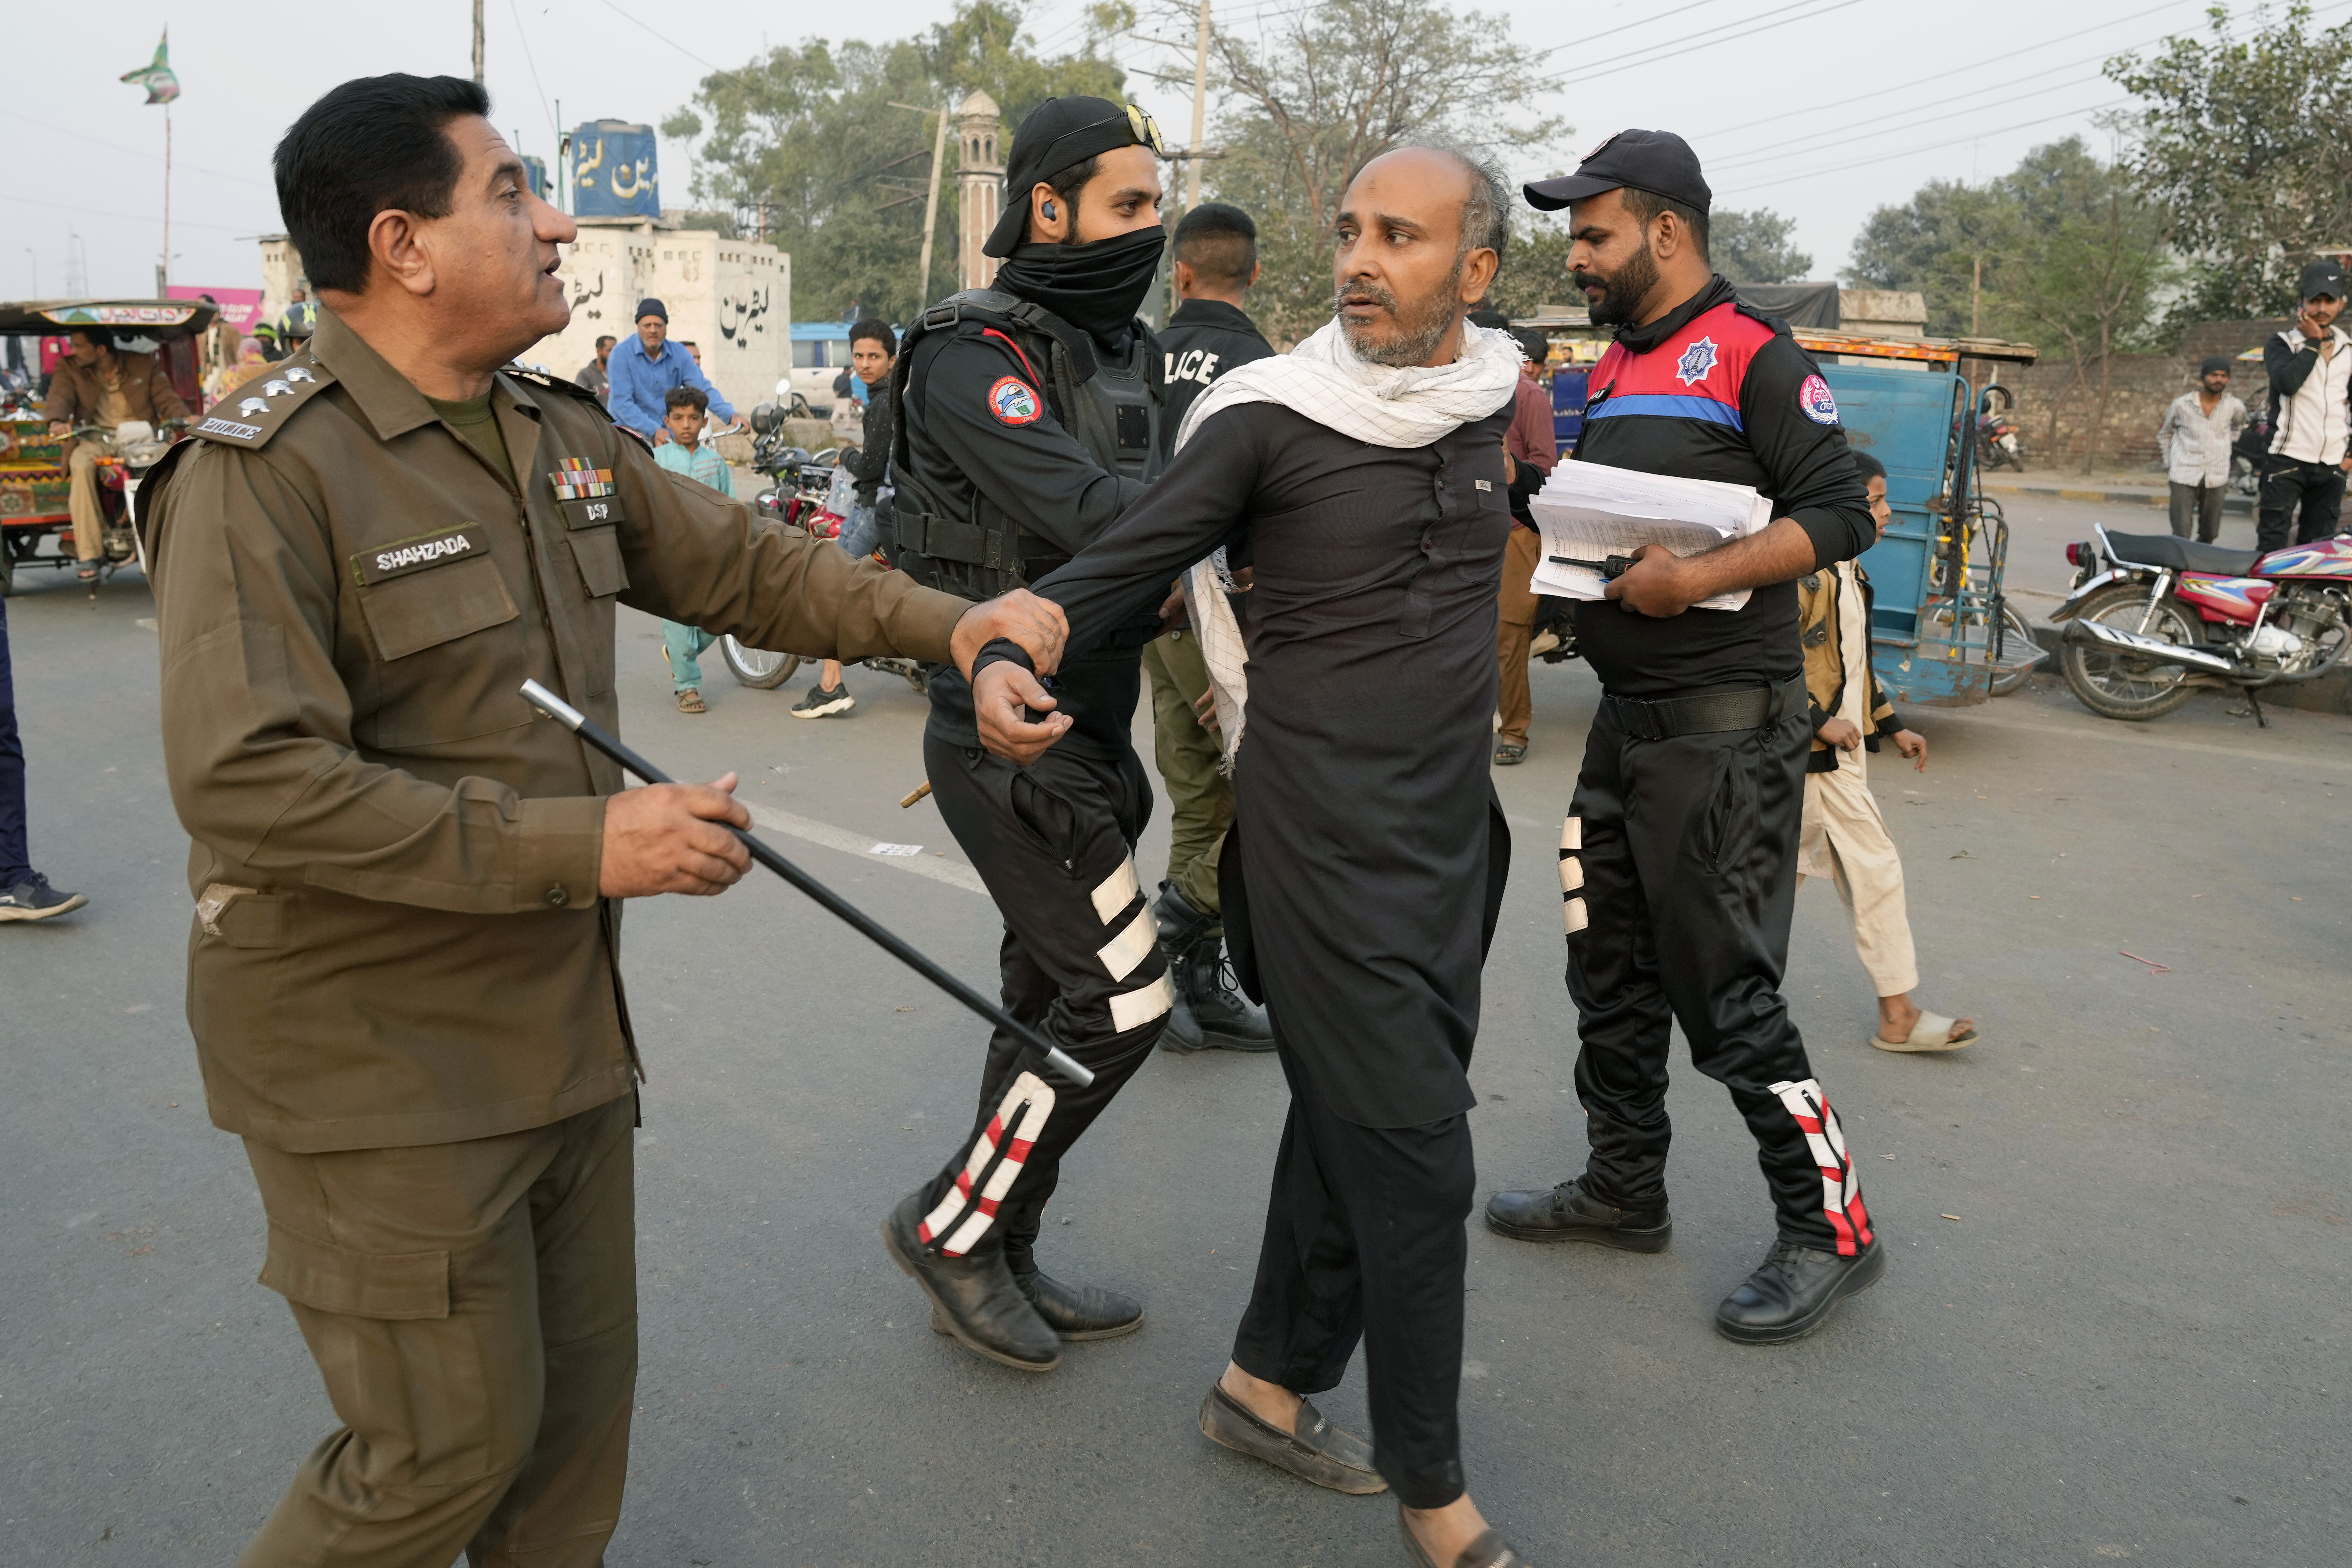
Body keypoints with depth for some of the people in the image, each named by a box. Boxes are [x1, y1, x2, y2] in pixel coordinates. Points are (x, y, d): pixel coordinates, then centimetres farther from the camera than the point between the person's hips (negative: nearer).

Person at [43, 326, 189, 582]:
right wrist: (57, 422, -26)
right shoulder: (69, 368, 11)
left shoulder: (145, 365, 10)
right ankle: (88, 555, -34)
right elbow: (59, 398, -3)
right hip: (96, 439, 0)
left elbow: (167, 399, 4)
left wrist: (185, 419, -19)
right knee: (81, 466, -35)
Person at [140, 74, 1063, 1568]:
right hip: (383, 1066, -7)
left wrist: (949, 622, 4)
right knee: (451, 1443, 5)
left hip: (565, 1031, 8)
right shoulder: (263, 473, -19)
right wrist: (582, 845, -27)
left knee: (582, 1406, 20)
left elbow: (744, 561, 14)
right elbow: (249, 782, -26)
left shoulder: (562, 436, 6)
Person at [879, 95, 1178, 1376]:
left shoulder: (1122, 352, 14)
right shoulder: (975, 358, -14)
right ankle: (949, 1225, 11)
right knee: (1122, 996, -7)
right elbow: (1089, 513, -28)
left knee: (1051, 999, 14)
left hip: (1086, 734, 9)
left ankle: (998, 1264, 28)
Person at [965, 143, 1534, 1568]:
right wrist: (1008, 654, -27)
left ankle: (1267, 1384, 33)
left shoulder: (1495, 396, 6)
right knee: (1413, 1152, -4)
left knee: (1358, 1119, 14)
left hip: (1453, 822, 6)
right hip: (1325, 831, -6)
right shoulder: (1272, 416, -10)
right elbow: (1127, 558, -12)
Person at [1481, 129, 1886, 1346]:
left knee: (1724, 988, -5)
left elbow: (1838, 511, -16)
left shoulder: (1753, 355, -9)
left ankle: (1830, 1228, 10)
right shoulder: (1613, 369, 16)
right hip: (1626, 716, 9)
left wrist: (1700, 578, -26)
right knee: (1609, 966, 15)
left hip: (1725, 726, -8)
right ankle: (1624, 1187, 30)